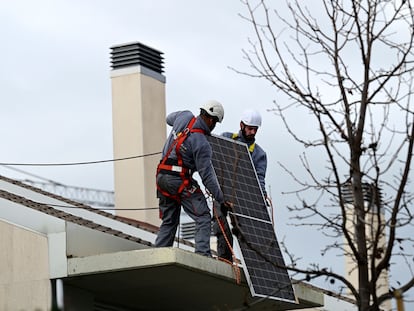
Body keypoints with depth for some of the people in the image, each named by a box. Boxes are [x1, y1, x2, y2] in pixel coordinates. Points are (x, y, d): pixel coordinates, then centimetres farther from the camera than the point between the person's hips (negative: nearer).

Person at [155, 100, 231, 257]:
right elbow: (207, 176, -14)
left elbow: (169, 118, 28)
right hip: (181, 181, -8)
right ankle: (202, 253, -16)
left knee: (169, 221, 16)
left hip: (162, 177, 8)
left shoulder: (185, 117, 1)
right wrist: (222, 199, -6)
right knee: (203, 218, -3)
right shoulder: (201, 144, -17)